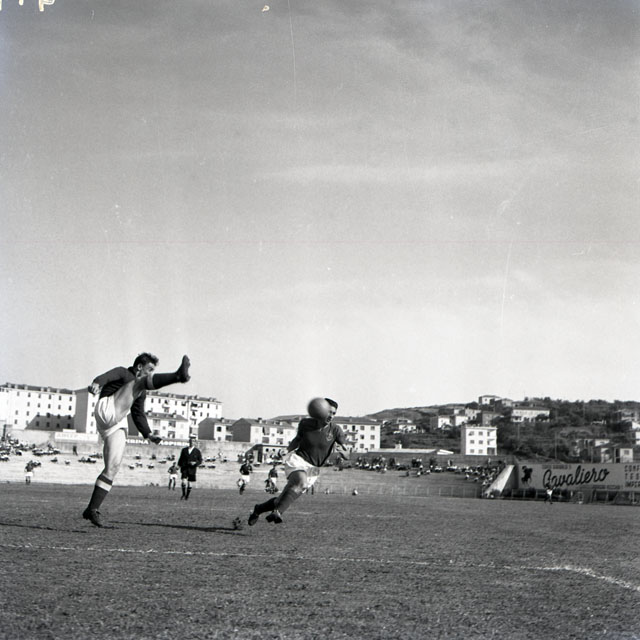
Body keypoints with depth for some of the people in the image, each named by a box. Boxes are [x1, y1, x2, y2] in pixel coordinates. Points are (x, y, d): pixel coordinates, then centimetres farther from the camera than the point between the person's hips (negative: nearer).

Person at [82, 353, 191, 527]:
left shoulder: (141, 393, 32)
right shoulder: (123, 373, 9)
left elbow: (138, 415, 35)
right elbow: (107, 376, -13)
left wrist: (147, 434, 20)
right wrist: (97, 383, -36)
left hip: (118, 426, 8)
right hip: (107, 410, -8)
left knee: (113, 467, -1)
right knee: (141, 383, -22)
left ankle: (92, 509, 2)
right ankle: (178, 375, -46)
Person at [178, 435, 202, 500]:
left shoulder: (197, 451, 1)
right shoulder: (184, 450, 7)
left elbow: (200, 461, 4)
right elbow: (181, 459, 14)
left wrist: (195, 463, -15)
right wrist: (179, 466, 7)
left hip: (192, 469, 0)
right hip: (184, 468, 0)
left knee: (190, 484, 4)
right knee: (184, 482, -16)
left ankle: (187, 496, 23)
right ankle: (183, 494, 4)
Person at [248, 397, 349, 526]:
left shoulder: (336, 431, -9)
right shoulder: (305, 423, -5)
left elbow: (347, 456, -13)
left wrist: (342, 451, -36)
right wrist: (290, 448, -7)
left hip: (313, 470, 2)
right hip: (297, 459, -2)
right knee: (301, 481, -35)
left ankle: (259, 509, 26)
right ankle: (277, 512, -39)